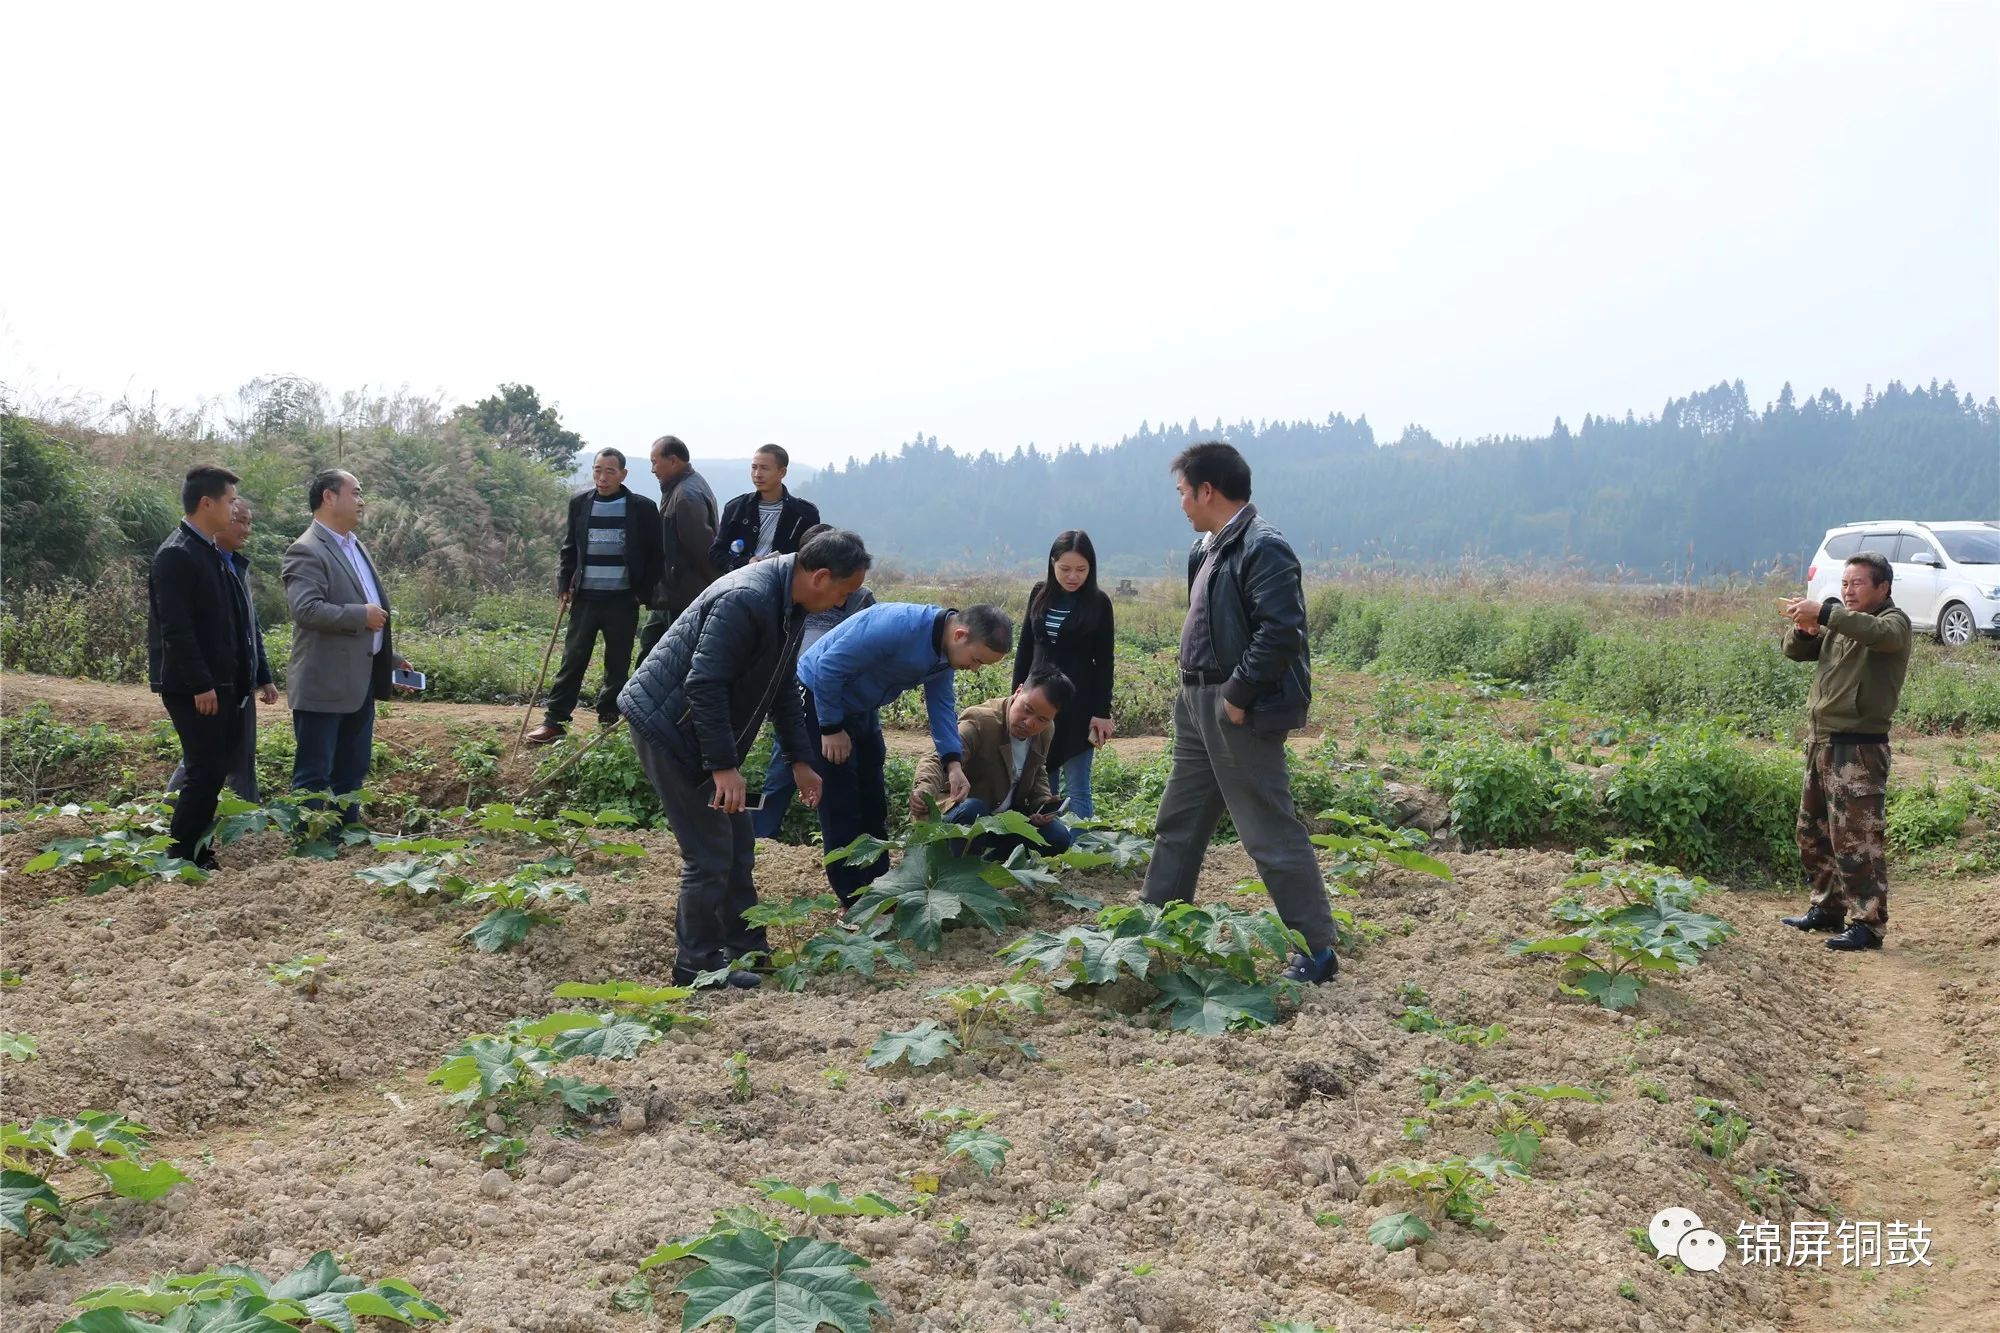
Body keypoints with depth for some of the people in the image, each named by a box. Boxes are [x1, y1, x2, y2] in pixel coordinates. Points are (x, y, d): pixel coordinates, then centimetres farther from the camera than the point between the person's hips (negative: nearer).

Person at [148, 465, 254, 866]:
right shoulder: (176, 555, -15)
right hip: (193, 687, -9)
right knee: (206, 771, -7)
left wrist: (231, 680, 15)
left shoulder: (213, 553, 13)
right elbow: (176, 628, -20)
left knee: (215, 767, 13)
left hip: (218, 682, 9)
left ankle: (196, 849, 22)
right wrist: (200, 684, -21)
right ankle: (181, 858, 2)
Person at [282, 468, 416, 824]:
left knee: (352, 771, 15)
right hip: (324, 685, -9)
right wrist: (362, 615, -19)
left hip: (360, 681, 9)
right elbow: (307, 610, -26)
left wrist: (391, 659, 21)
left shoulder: (355, 546, 17)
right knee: (314, 775, -2)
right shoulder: (306, 551, -13)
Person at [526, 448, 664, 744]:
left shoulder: (642, 508, -4)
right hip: (585, 598, 2)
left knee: (618, 665, 7)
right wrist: (564, 584, 4)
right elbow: (570, 547, 12)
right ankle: (554, 721, 5)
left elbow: (654, 554, 1)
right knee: (572, 661, 1)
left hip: (623, 600, -2)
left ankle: (608, 720, 19)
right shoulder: (579, 503, 5)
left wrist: (645, 591, -5)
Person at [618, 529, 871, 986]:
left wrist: (799, 760, 17)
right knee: (710, 854, -5)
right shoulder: (746, 600, -28)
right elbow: (704, 686, -29)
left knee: (737, 846, 15)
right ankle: (696, 962, 8)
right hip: (668, 728, -10)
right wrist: (724, 765, -26)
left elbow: (783, 686, 17)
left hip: (702, 731, 10)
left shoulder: (790, 605, 5)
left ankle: (747, 948, 27)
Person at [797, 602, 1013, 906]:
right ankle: (857, 902, 2)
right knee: (841, 804, -6)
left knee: (873, 801, 13)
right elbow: (828, 668, -31)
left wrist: (953, 763, -16)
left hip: (860, 707, 9)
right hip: (820, 700, -9)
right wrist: (832, 729, -22)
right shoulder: (897, 627, -34)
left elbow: (942, 706, -3)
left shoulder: (945, 649, -6)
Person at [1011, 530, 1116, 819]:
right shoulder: (1040, 594, 6)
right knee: (1041, 784, 7)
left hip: (1077, 705, -4)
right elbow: (1025, 648, 12)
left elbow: (1104, 663, -3)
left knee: (1076, 789, -3)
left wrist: (1102, 712, -8)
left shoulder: (1098, 603, -4)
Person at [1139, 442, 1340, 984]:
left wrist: (1238, 695, -21)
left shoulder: (1262, 548, -17)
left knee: (1271, 833, -5)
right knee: (1178, 823, 17)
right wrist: (1195, 691, 11)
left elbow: (1281, 632, -24)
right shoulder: (1210, 548, 15)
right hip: (1199, 705, 10)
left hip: (1241, 714, -10)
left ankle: (1317, 952, 4)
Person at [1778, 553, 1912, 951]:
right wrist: (1802, 628, -8)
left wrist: (1823, 614, -37)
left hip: (1859, 747, -8)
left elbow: (1880, 633, -29)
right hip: (1821, 740, 8)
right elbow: (1796, 652, 14)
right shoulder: (1841, 623, 16)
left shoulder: (1894, 621, -6)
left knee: (1855, 837, -9)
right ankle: (1827, 909, 29)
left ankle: (1868, 923, -3)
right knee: (1813, 832, 16)